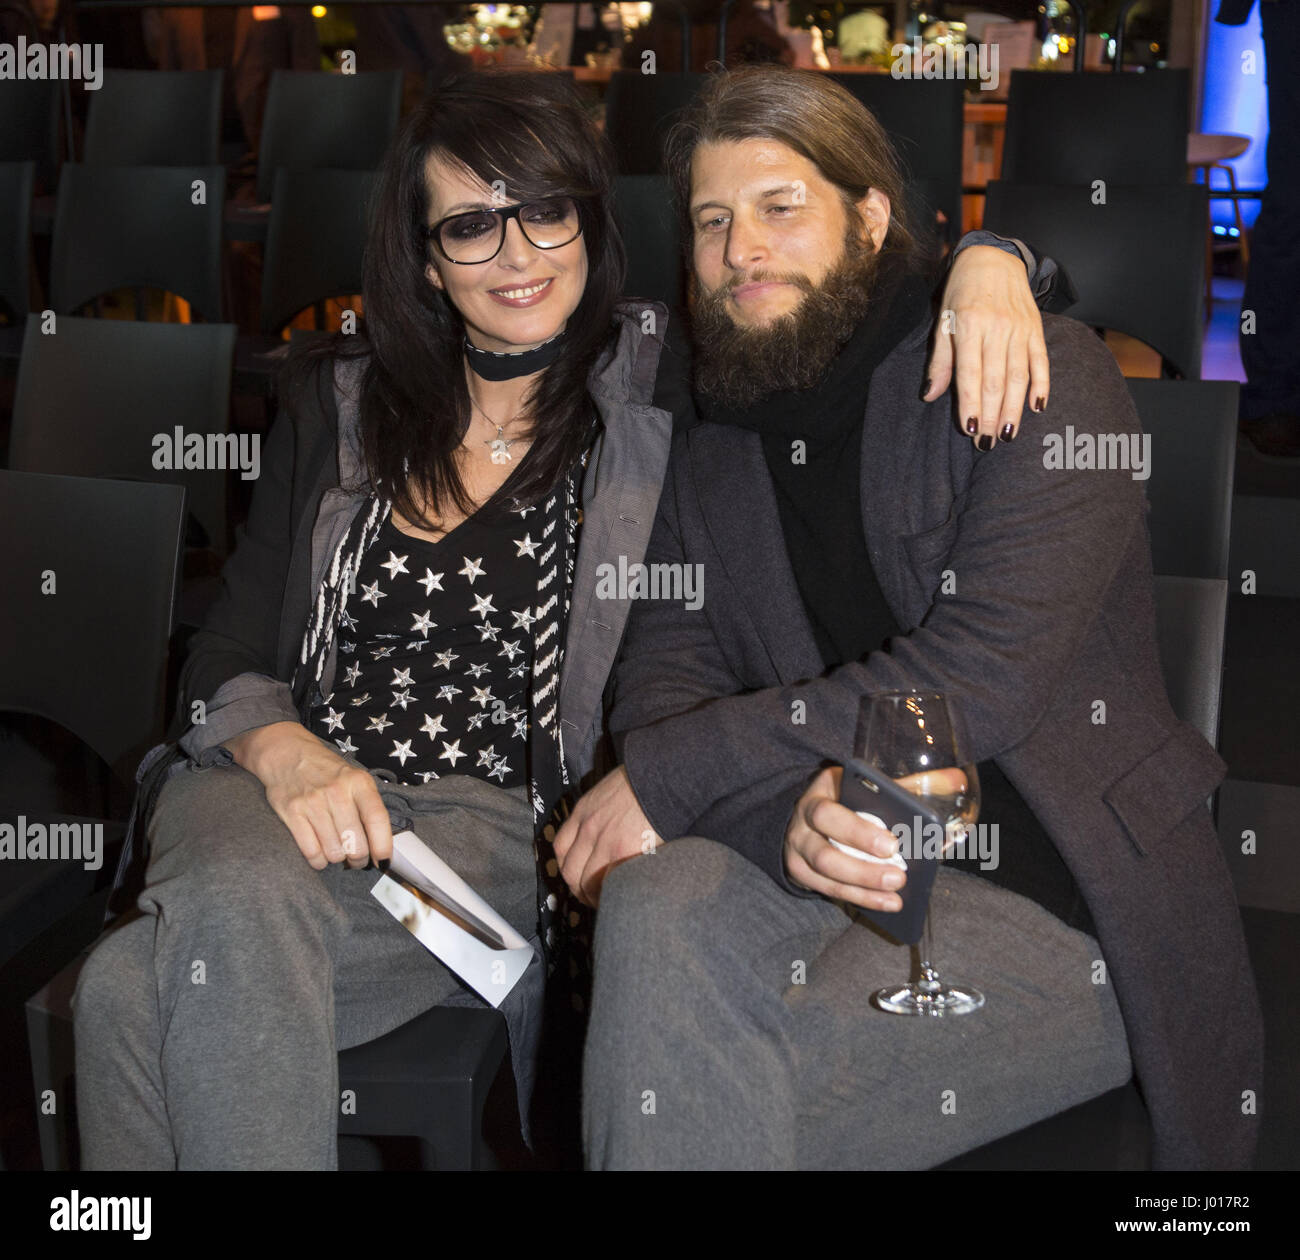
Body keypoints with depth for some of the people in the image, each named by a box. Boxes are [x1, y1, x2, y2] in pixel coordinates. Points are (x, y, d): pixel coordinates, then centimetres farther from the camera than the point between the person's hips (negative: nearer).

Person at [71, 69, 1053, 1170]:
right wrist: (286, 753, -10)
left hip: (494, 829, -3)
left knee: (137, 989, -29)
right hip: (282, 792, 4)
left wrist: (983, 257, -16)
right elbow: (229, 654, 12)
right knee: (230, 915, -34)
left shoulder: (656, 382, 6)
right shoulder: (339, 403, 14)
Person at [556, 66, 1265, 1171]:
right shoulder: (715, 447, 14)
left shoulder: (1042, 373, -5)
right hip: (830, 870, 5)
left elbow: (980, 676, -17)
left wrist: (668, 774, -15)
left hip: (1057, 899, -4)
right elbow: (665, 669, 3)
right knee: (655, 908, -29)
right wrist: (788, 809, -22)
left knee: (749, 1080, -29)